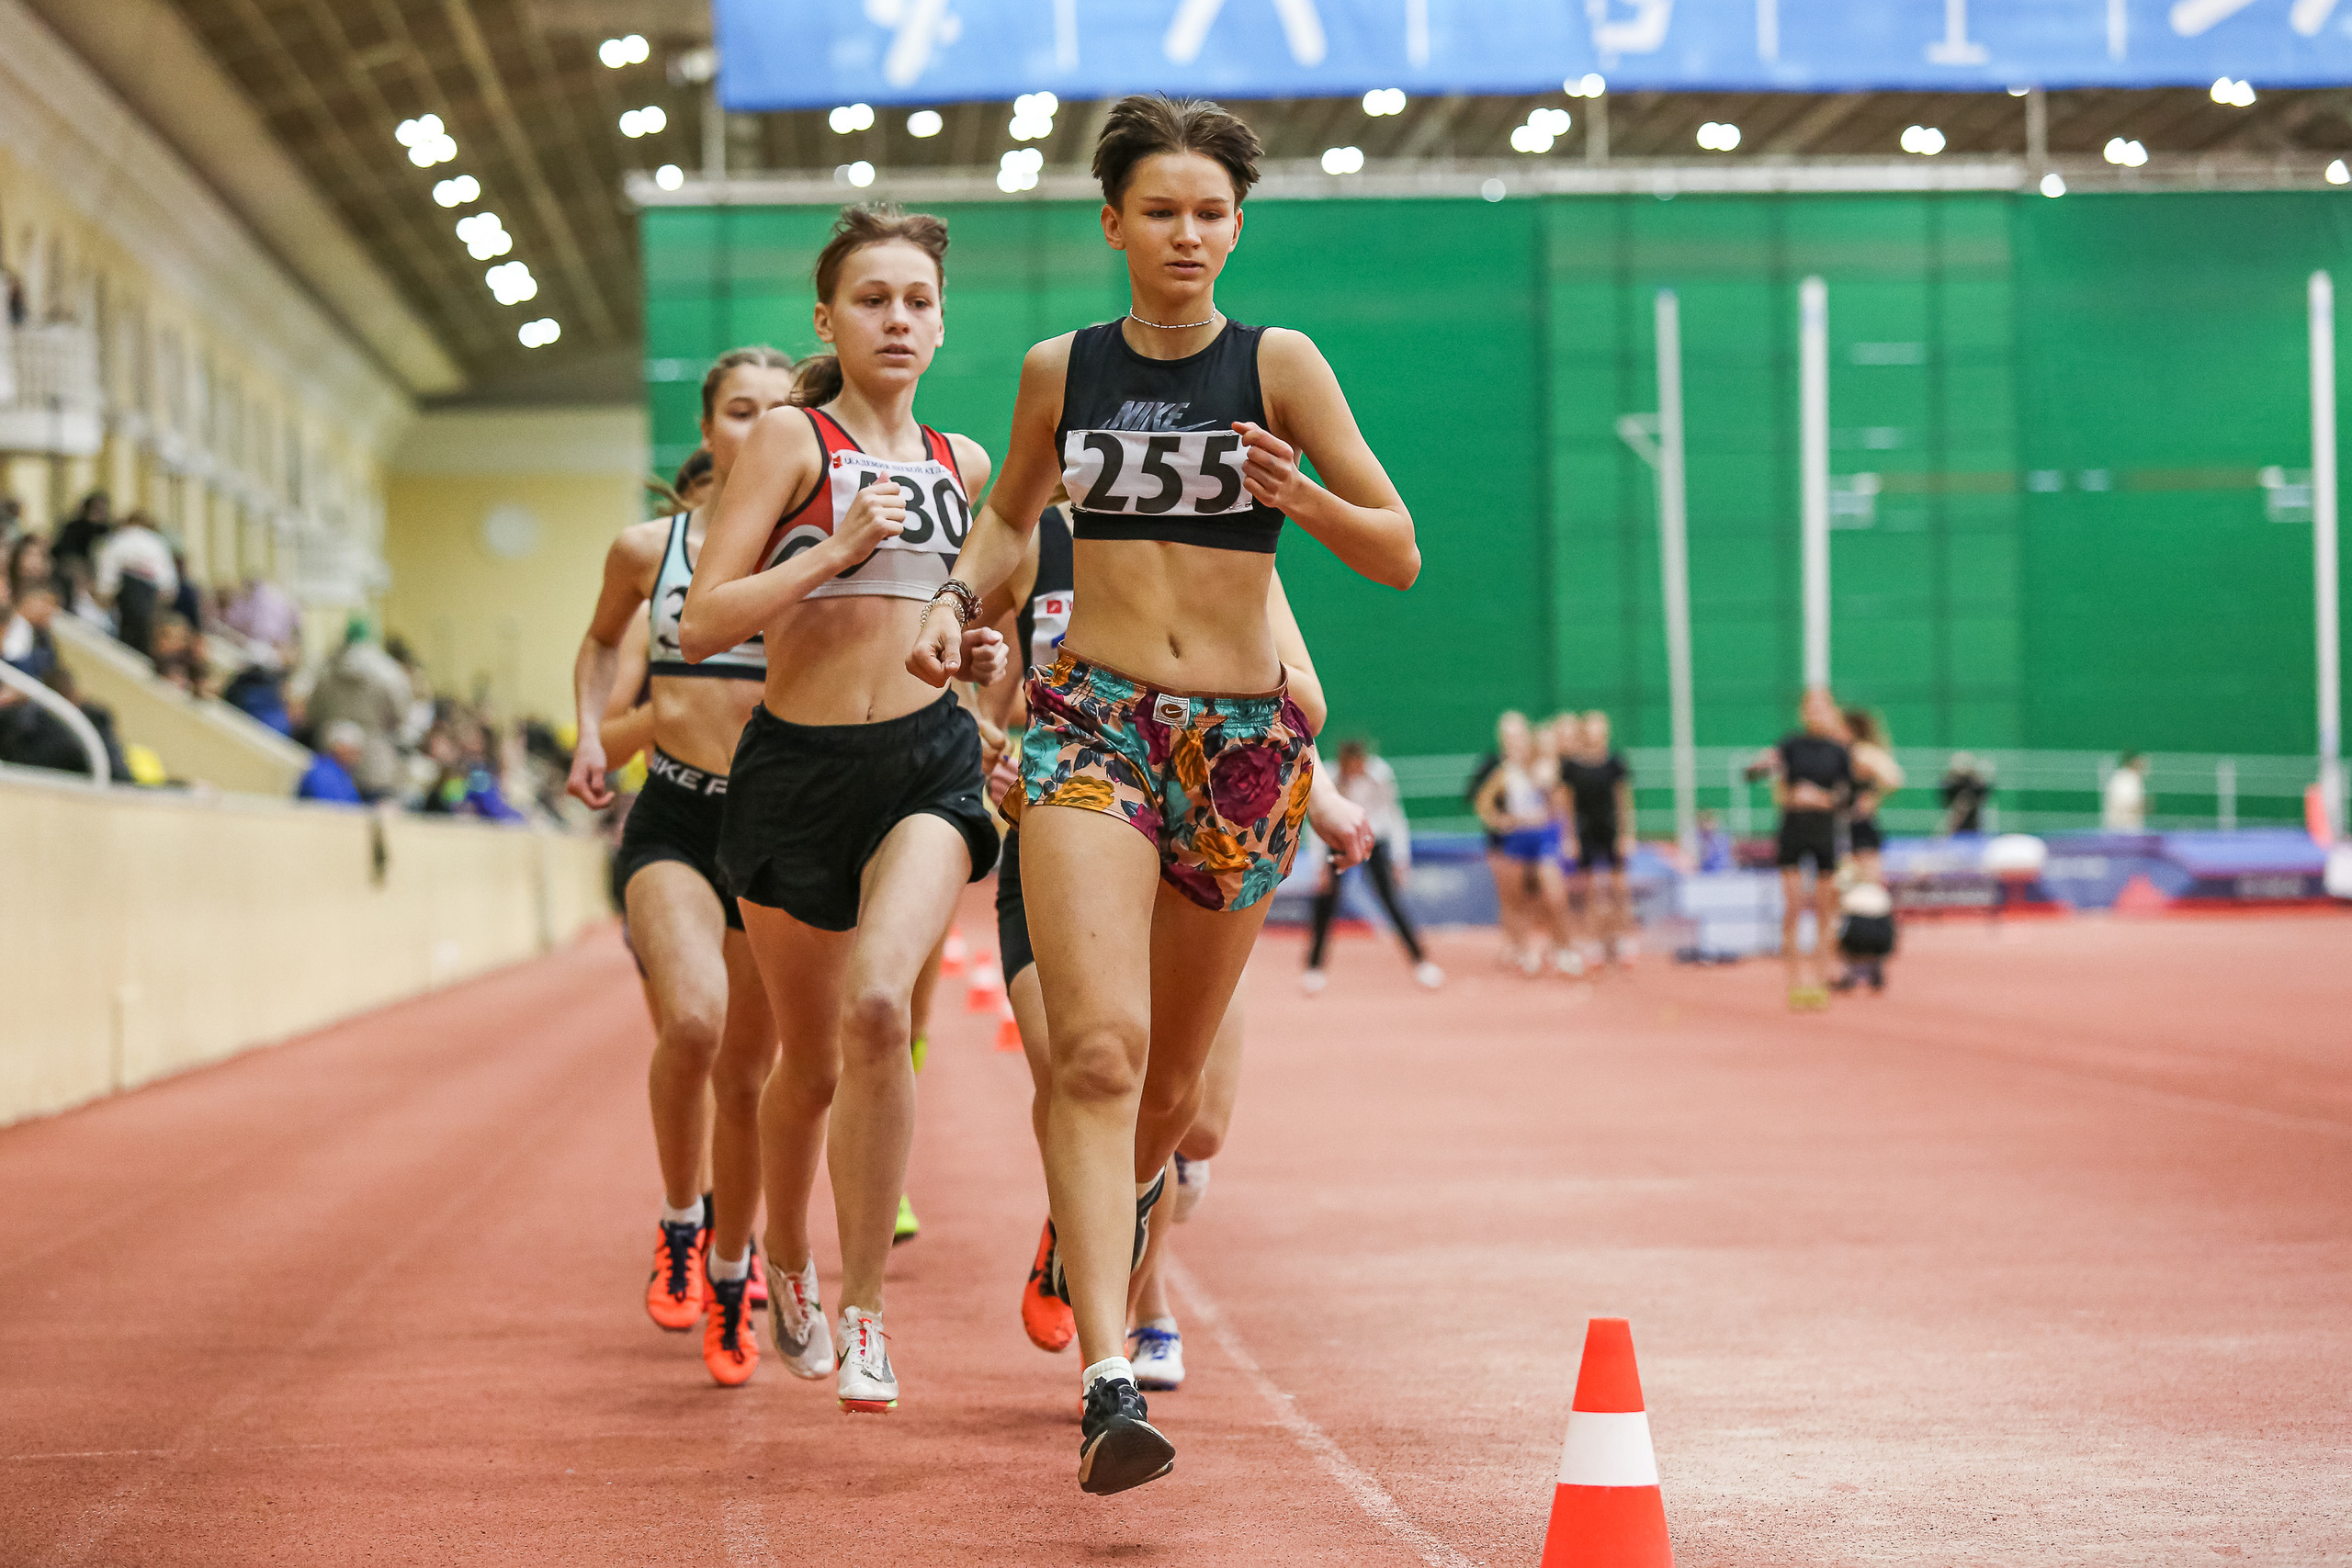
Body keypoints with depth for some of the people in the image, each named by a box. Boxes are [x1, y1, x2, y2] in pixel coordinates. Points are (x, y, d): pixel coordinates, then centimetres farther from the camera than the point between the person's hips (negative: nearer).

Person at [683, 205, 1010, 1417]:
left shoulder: (961, 463, 11)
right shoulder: (789, 440, -3)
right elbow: (704, 625, -11)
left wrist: (983, 650, 8)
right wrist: (836, 547, -20)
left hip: (929, 759, 2)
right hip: (797, 766, -1)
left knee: (878, 1006, -24)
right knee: (810, 1060, 11)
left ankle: (863, 1311, -14)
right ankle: (787, 1258, 41)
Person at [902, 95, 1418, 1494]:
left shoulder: (1276, 365, 0)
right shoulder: (1061, 370, 6)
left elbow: (1398, 556, -3)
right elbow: (1010, 517, 25)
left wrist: (1298, 494, -22)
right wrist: (956, 603, 6)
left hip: (1242, 741, 1)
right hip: (1091, 723, 0)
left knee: (1174, 1079, 12)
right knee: (1099, 1047, -20)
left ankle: (1123, 1201, 48)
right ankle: (1110, 1381, -27)